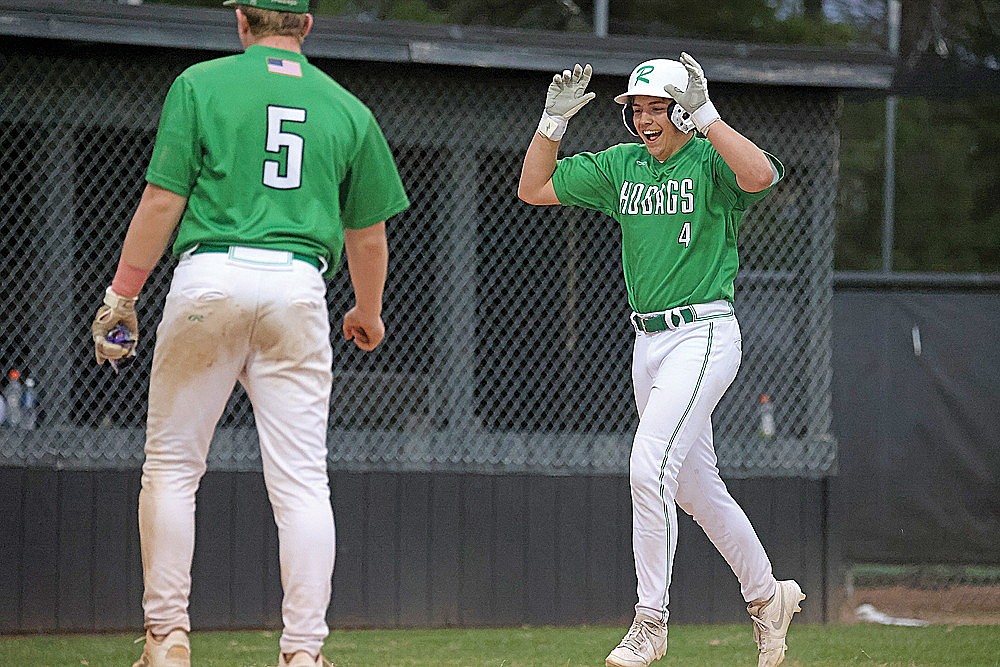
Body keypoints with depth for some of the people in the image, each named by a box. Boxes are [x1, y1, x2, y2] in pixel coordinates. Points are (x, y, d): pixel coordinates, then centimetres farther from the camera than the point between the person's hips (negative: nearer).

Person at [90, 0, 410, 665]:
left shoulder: (201, 84, 4)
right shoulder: (348, 110, 12)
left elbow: (163, 201, -2)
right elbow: (369, 235, 17)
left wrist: (121, 294, 6)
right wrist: (368, 312, 34)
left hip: (210, 278, -2)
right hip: (299, 289, 2)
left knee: (172, 464, 8)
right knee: (301, 480, 1)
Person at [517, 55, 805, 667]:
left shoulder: (709, 160, -8)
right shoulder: (619, 166, 10)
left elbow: (761, 175, -31)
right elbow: (533, 189, 12)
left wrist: (706, 115, -30)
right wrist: (555, 120, 1)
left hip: (704, 335, -8)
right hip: (648, 341, 8)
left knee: (650, 467, -19)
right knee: (697, 488, 14)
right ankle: (768, 596, 31)